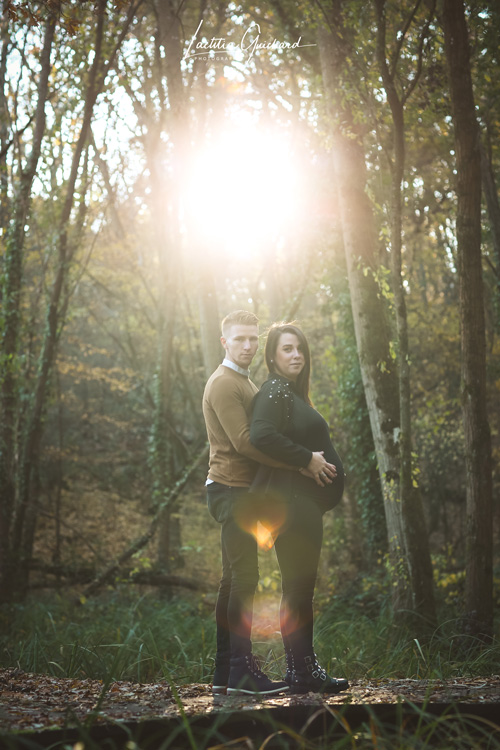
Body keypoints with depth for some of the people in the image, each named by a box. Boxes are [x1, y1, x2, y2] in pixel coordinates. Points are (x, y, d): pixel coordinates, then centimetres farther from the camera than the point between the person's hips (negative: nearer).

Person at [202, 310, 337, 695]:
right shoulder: (224, 384, -10)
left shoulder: (244, 384, 23)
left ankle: (225, 672, 13)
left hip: (240, 492, 10)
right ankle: (242, 671, -13)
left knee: (235, 580, 9)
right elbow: (244, 441, -21)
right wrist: (303, 462, -21)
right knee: (244, 578, -13)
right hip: (232, 488, -10)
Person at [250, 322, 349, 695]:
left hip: (306, 500, 10)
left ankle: (304, 670, 16)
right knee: (298, 586, -8)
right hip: (291, 499, -10)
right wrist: (306, 458, -19)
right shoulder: (275, 391, -10)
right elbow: (262, 435, -26)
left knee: (301, 586, 11)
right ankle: (303, 672, -4)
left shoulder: (295, 394, 21)